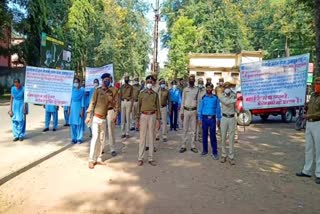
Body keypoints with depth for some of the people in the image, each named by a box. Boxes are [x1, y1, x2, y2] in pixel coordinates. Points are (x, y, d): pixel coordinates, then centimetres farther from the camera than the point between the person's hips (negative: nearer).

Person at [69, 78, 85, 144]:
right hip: (73, 107, 4)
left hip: (79, 107, -4)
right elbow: (71, 99, 12)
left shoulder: (82, 90, -2)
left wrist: (82, 110, -9)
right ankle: (74, 138, 13)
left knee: (79, 123, -2)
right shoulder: (72, 89, 10)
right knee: (72, 123, 4)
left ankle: (79, 138, 5)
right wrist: (69, 109, 9)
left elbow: (83, 99, -4)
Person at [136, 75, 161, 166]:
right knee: (142, 137, 2)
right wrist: (137, 119, -1)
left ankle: (150, 158, 14)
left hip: (152, 116, 1)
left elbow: (158, 107, 6)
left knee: (151, 137, 5)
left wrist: (158, 120, 1)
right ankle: (140, 158, 10)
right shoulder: (142, 93, 3)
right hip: (143, 116, -1)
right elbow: (138, 106, 4)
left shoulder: (155, 94, 4)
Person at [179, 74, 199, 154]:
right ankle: (183, 146, 8)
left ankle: (193, 146, 13)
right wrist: (181, 112, 0)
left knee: (193, 129, 6)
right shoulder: (185, 89, 4)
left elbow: (198, 101, 4)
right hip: (186, 110, 0)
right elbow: (182, 101, 5)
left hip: (194, 111, 0)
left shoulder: (197, 89, 3)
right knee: (185, 129, 3)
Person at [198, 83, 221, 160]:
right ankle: (205, 150, 22)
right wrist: (199, 119, 2)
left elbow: (218, 109, 4)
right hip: (204, 118, 2)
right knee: (204, 135, 9)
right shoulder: (203, 97, 4)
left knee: (213, 136, -1)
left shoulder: (215, 98, 1)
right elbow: (200, 108, 6)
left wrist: (218, 119, 2)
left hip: (212, 118, -1)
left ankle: (215, 152, 4)